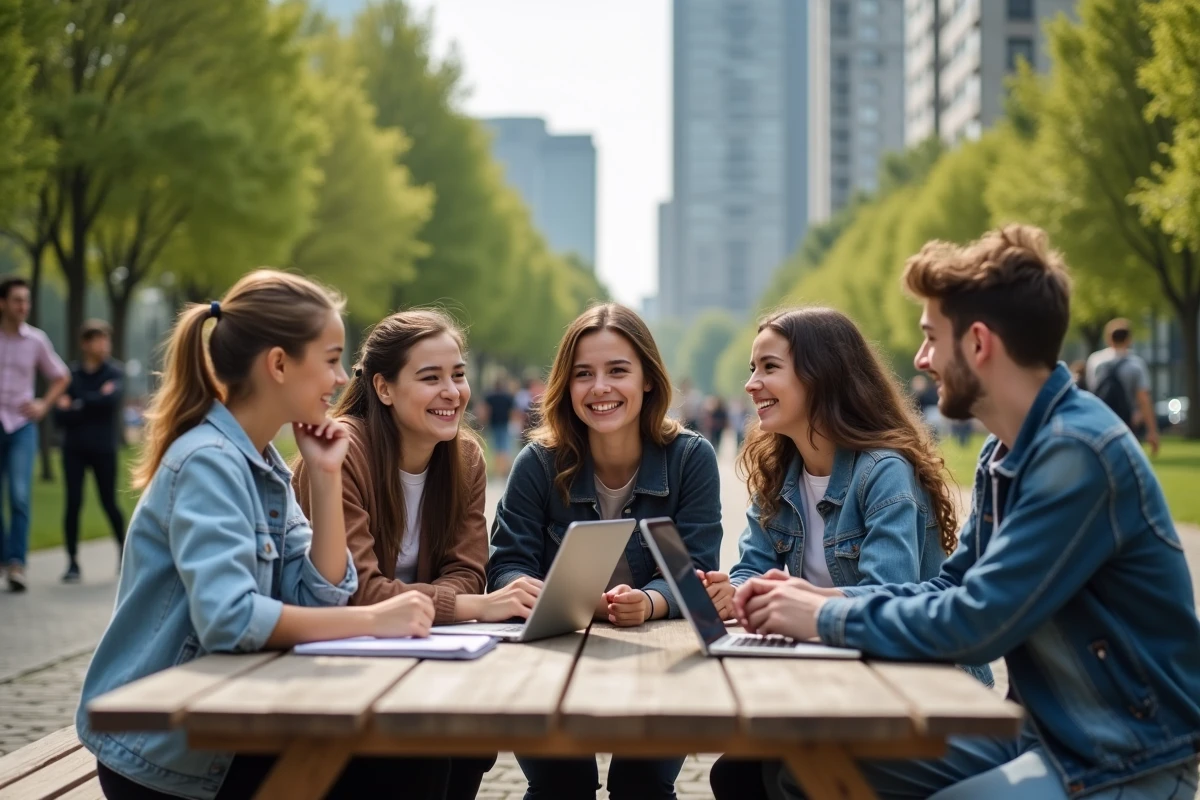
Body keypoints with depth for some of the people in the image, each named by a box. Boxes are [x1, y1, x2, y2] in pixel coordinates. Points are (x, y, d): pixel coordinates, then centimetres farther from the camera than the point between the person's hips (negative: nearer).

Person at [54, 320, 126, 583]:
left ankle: (123, 548, 27)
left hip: (104, 448, -1)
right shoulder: (71, 375, 2)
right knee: (73, 502, -5)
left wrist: (77, 405, -13)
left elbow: (111, 399, -20)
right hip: (74, 449, 1)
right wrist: (94, 403, -16)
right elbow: (60, 416, -5)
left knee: (109, 502, 4)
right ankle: (72, 562, 2)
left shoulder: (114, 373, 1)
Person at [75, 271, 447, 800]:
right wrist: (373, 619, -28)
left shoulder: (265, 465, 9)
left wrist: (326, 477, -4)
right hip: (164, 754, -8)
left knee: (415, 751, -5)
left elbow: (319, 599, 3)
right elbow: (227, 618, -31)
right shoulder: (207, 462, -18)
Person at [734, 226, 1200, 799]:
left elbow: (974, 623, -25)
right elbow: (952, 590, 14)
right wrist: (826, 598, 0)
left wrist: (827, 619, -13)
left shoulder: (1079, 452, -22)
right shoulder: (1005, 451, 8)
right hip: (1040, 732, 9)